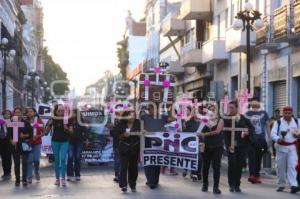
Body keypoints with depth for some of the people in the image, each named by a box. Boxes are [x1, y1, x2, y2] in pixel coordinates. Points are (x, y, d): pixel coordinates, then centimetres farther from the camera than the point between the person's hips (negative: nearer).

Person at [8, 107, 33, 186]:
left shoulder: (26, 123, 4)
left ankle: (24, 180, 1)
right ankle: (17, 180, 10)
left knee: (24, 162, -3)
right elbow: (9, 134, 5)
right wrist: (11, 140, -13)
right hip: (15, 145, 1)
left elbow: (31, 133, 3)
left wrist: (25, 135, -14)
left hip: (24, 145, -1)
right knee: (16, 163, 4)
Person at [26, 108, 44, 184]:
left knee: (36, 159, -4)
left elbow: (43, 132, 5)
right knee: (29, 160, -4)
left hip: (37, 143, 0)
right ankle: (29, 177, 2)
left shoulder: (39, 121, 1)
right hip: (28, 143, 0)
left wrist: (38, 136, -11)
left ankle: (37, 172, 26)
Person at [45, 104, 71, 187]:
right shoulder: (53, 119, -1)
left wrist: (66, 128, -19)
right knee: (56, 160, 7)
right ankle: (57, 178, 14)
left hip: (64, 142, -1)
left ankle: (63, 178, -8)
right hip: (55, 141, 2)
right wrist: (49, 124, -16)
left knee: (63, 159, -11)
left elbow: (70, 131, 2)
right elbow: (47, 131, 2)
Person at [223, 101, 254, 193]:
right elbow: (225, 133, -7)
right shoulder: (226, 119, -1)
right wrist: (228, 145, -17)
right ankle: (231, 185, 6)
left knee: (240, 165, 3)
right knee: (232, 164, -7)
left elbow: (252, 128, 12)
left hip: (242, 145, 2)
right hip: (231, 145, -2)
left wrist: (248, 132, -10)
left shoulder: (244, 118, 8)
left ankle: (237, 185, 13)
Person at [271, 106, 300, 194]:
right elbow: (273, 133, -10)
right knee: (281, 167, 5)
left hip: (292, 147, 1)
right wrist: (278, 139, -30)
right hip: (281, 147, -1)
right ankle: (281, 185, 19)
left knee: (292, 166, -12)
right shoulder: (278, 122, -3)